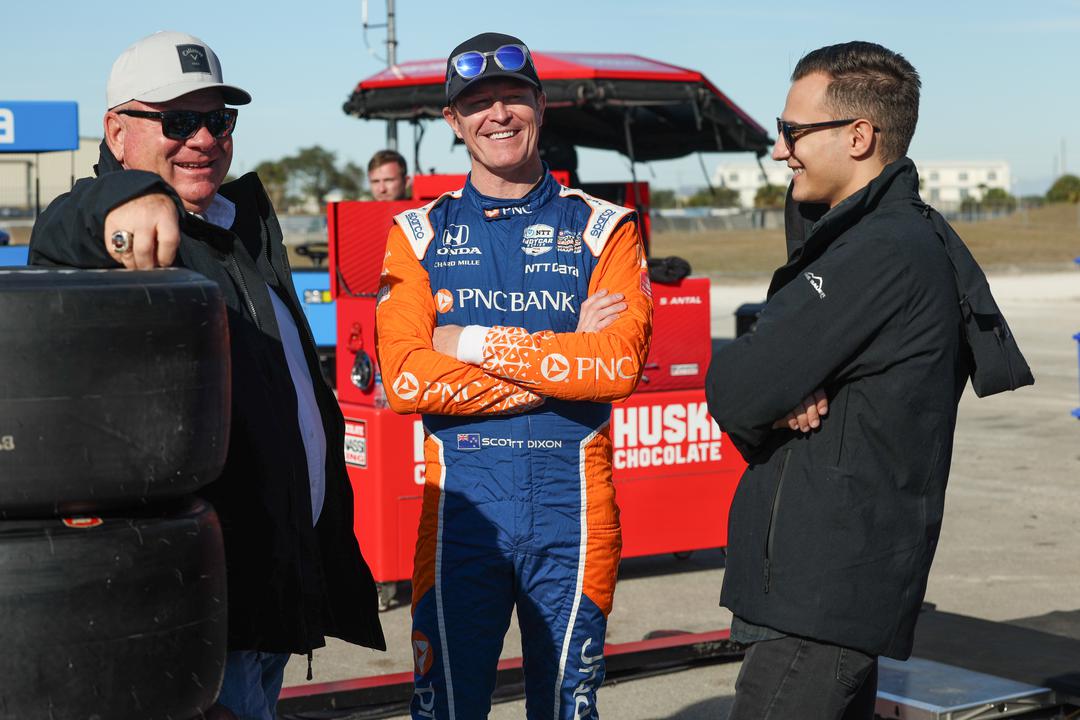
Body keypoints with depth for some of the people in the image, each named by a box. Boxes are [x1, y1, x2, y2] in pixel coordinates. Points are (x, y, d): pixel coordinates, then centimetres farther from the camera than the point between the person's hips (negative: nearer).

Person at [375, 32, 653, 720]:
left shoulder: (605, 228, 5)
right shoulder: (420, 233, 6)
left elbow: (622, 362, -11)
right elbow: (404, 379, -8)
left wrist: (477, 343, -11)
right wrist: (563, 357, -11)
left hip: (573, 501, 0)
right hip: (461, 500, 0)